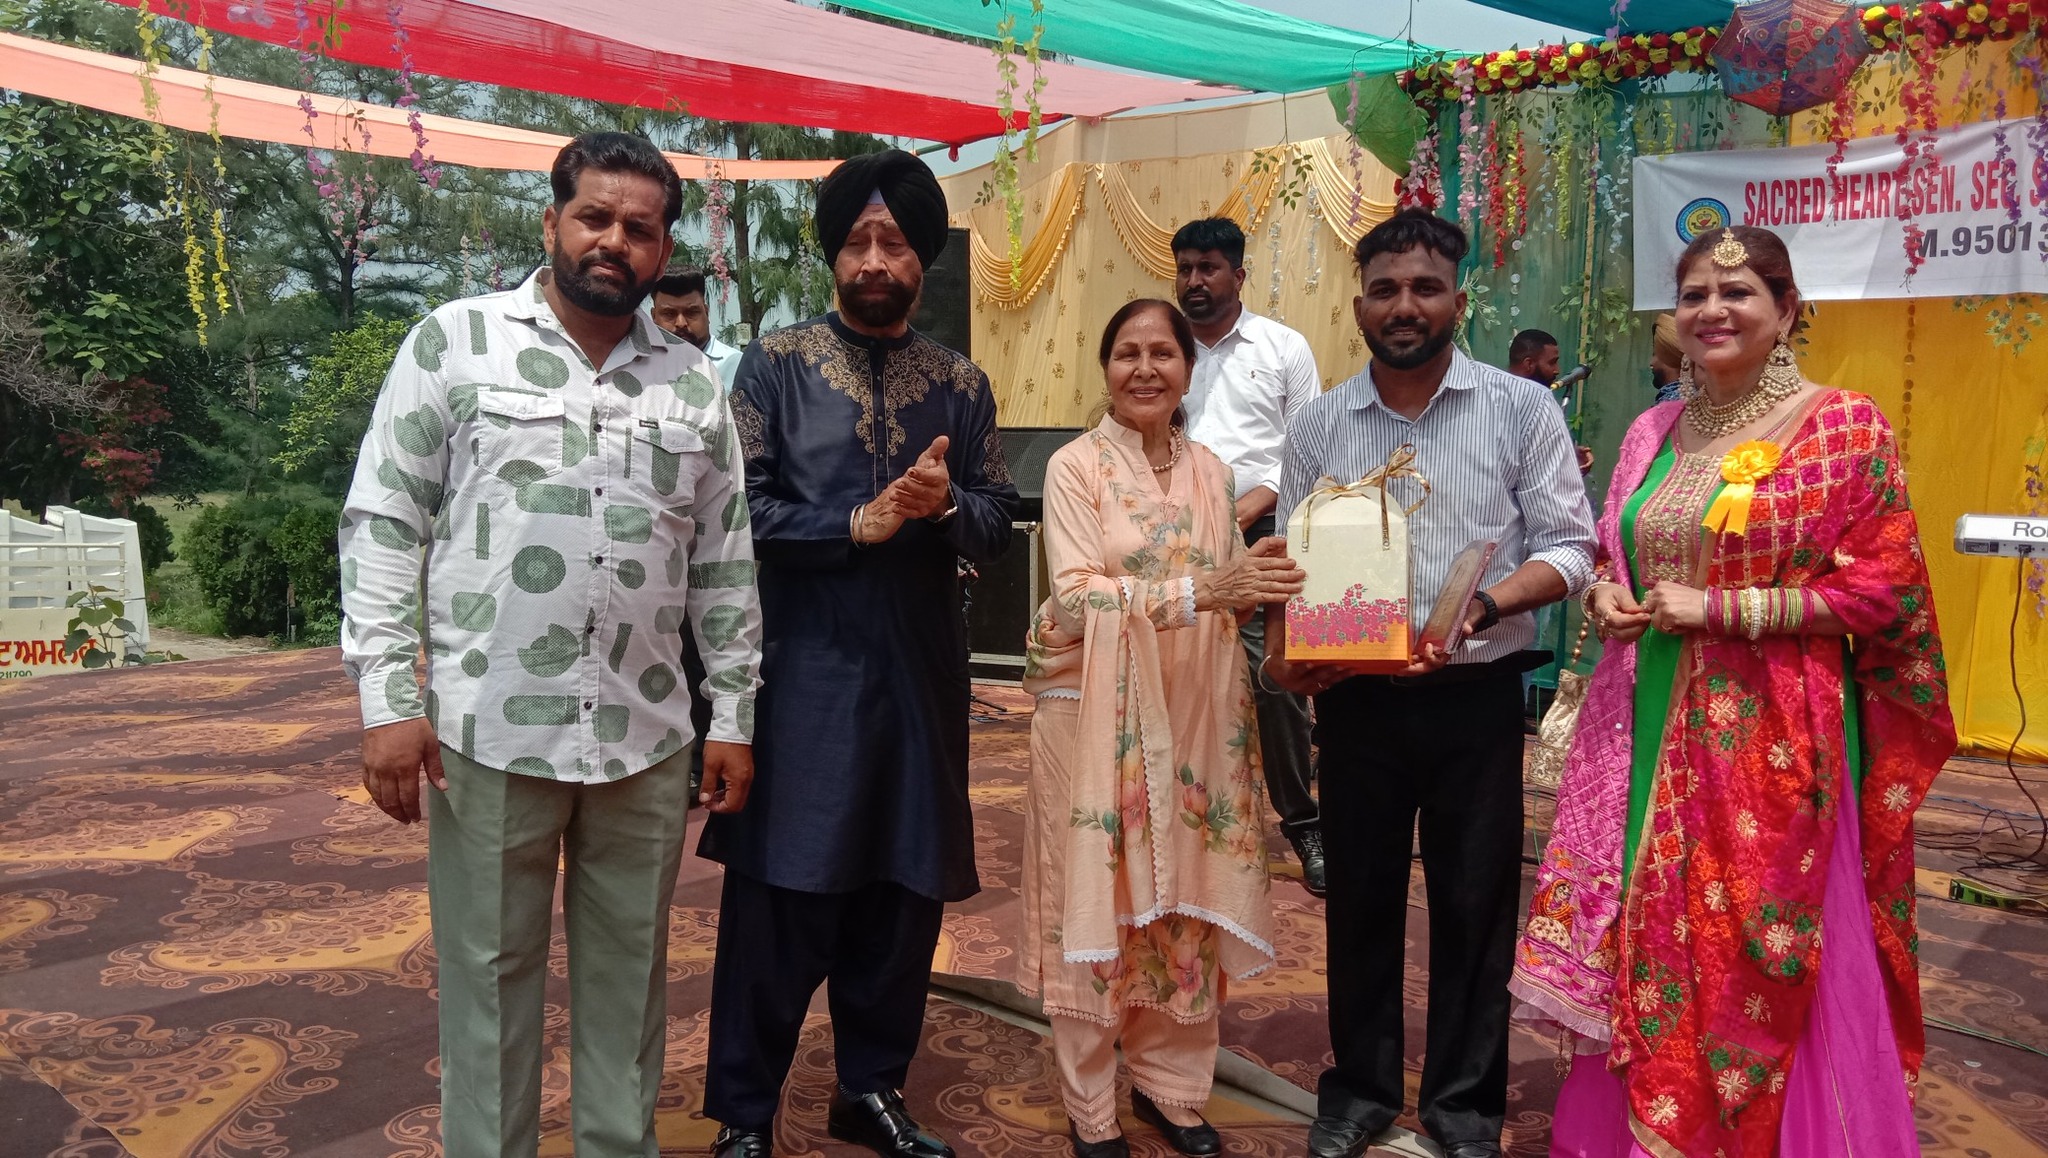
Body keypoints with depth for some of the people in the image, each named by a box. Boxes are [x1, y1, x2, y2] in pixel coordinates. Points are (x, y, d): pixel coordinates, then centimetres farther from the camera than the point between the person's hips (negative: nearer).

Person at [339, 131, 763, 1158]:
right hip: (489, 729, -2)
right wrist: (388, 701, -8)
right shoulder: (455, 342, 1)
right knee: (489, 973, 8)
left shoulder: (693, 384, 10)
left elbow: (724, 565, 12)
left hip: (647, 741, 3)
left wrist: (735, 715, 9)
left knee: (627, 973, 13)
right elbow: (382, 526, -1)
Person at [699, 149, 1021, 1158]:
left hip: (920, 674, 4)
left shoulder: (962, 385, 10)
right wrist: (859, 524, -16)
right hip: (803, 671, -3)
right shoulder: (775, 363, 0)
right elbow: (738, 509, -8)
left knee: (905, 893, 11)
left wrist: (948, 504, -15)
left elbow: (999, 523, 6)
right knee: (779, 899, 2)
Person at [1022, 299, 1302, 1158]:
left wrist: (1261, 585, -10)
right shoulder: (1076, 467, -6)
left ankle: (1170, 1081, 27)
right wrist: (1198, 589, -27)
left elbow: (1231, 593, 13)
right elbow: (1077, 597, -16)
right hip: (1100, 713, -4)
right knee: (1101, 898, 2)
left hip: (1193, 713, 4)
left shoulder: (1211, 471, 9)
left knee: (1188, 899, 10)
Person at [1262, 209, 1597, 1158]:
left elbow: (1568, 547, -4)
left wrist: (1482, 610, -21)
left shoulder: (1521, 409, -2)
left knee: (1474, 904, 9)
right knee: (1360, 898, 13)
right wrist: (1282, 655, -10)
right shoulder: (1317, 425, 4)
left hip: (1477, 697, -1)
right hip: (1356, 699, 2)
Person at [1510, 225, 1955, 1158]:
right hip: (1648, 724, 5)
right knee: (1644, 945, 12)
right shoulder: (1654, 432, 11)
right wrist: (1605, 595, -2)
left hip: (1770, 734, -5)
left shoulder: (1843, 427, -6)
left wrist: (1718, 608, -15)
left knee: (1760, 960, 3)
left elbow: (1883, 589, -10)